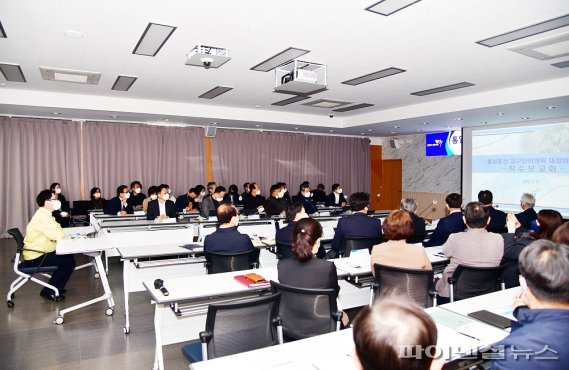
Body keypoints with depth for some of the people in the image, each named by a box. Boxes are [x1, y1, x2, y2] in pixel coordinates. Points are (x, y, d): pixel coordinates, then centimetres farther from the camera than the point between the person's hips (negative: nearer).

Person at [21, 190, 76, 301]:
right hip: (36, 258, -10)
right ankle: (49, 291, 1)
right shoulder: (42, 217, -23)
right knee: (69, 262, -10)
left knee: (68, 256, 16)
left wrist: (59, 229, -9)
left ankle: (55, 286, 25)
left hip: (38, 253, 10)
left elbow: (54, 233, 11)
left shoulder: (44, 214, 12)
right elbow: (58, 235, -29)